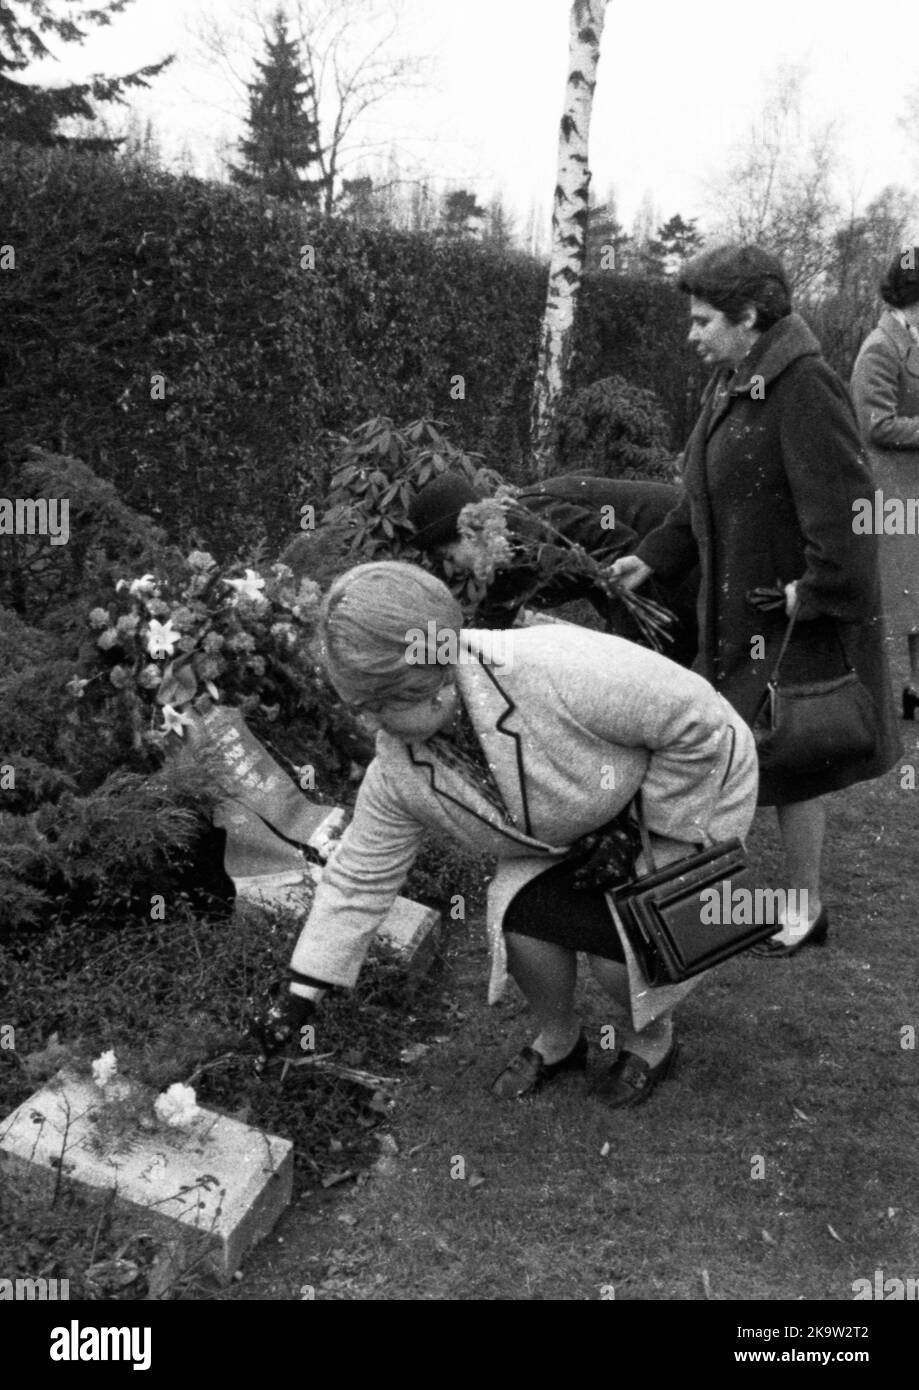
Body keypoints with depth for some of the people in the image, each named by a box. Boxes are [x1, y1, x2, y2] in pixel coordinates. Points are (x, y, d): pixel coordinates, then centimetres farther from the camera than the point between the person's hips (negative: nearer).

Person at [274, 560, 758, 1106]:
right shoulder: (399, 772, -19)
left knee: (625, 952, -19)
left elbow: (698, 720, -31)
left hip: (689, 796, -4)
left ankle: (651, 1043, 18)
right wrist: (304, 992, -3)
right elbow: (359, 878, -6)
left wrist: (659, 835, -22)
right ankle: (558, 1041, 14)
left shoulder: (555, 673, -41)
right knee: (520, 917, -18)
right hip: (573, 834, 5)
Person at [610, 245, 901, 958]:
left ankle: (806, 908, 24)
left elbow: (842, 500, -23)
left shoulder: (804, 386, -19)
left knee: (788, 761, 4)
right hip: (736, 611, 9)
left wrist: (818, 588, -21)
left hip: (797, 618, -9)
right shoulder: (730, 384, 11)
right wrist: (654, 555, 11)